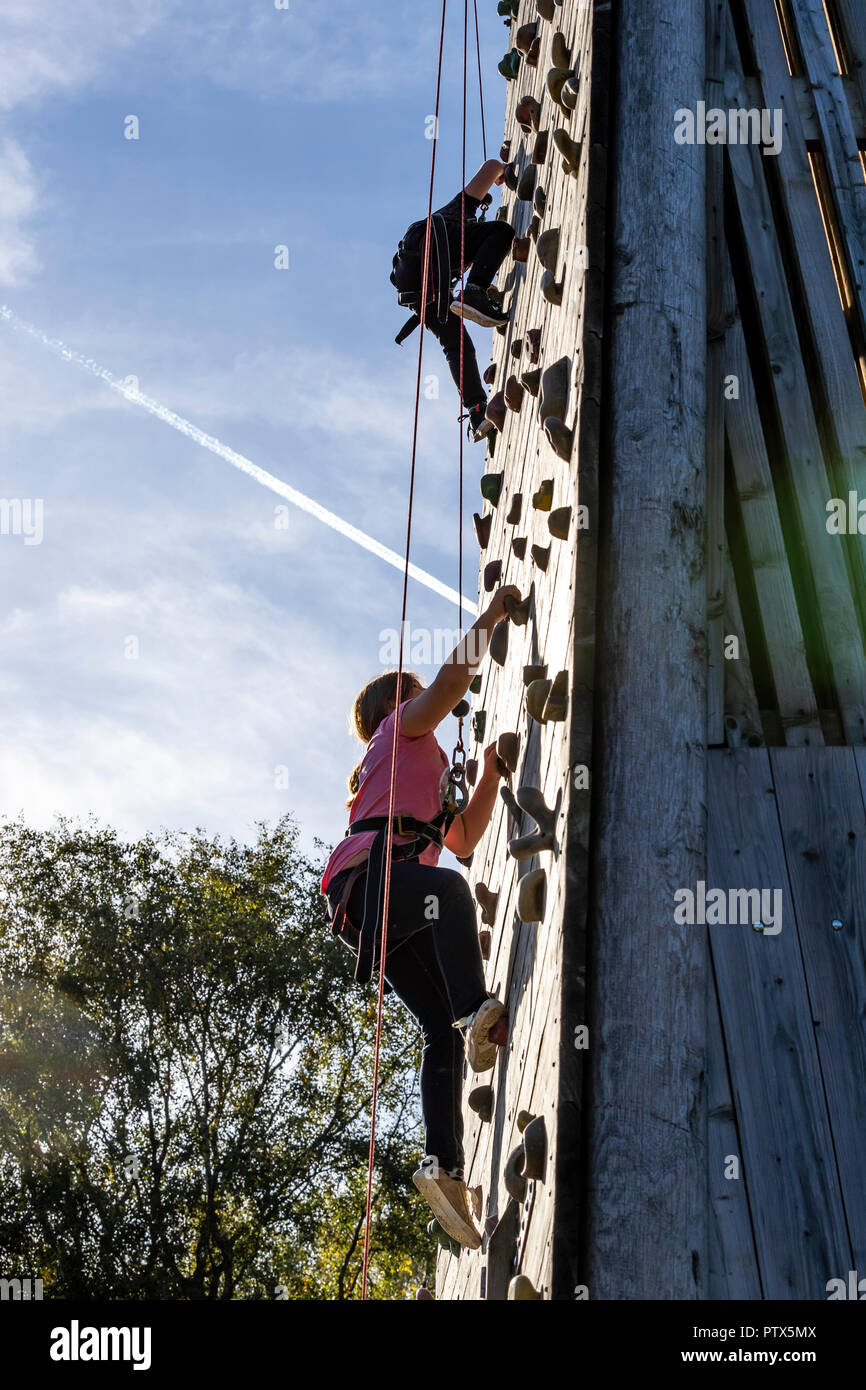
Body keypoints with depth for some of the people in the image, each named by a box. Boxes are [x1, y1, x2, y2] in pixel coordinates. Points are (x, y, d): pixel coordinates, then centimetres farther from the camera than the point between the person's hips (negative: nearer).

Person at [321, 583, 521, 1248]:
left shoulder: (421, 776, 43)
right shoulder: (401, 728, 20)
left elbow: (464, 837, 39)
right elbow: (454, 677, 2)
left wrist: (490, 776, 32)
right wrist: (491, 616, 12)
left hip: (392, 911, 8)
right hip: (372, 873, -8)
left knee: (443, 1032, -7)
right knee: (448, 890, -41)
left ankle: (445, 1167, -15)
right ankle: (477, 1014, -54)